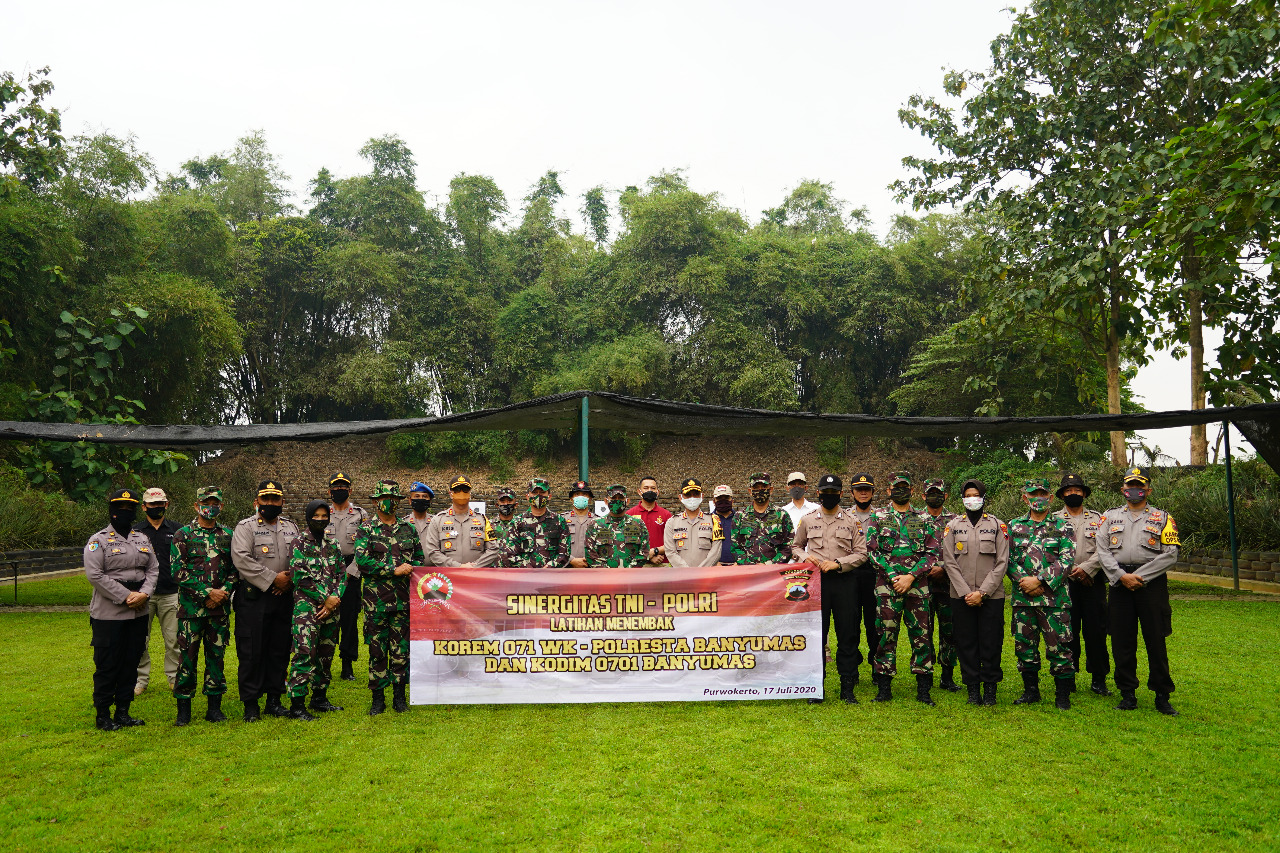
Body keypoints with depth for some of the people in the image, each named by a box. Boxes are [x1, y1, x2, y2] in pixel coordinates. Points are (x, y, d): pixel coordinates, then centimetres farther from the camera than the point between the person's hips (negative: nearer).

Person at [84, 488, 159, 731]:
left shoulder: (143, 540, 13)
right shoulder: (99, 540, -5)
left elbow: (153, 569, 11)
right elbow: (94, 575, -14)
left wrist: (144, 593, -9)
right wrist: (126, 597, -17)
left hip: (138, 613, 6)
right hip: (108, 614, -5)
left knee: (131, 663, 10)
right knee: (107, 665, 0)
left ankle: (123, 712, 20)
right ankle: (103, 715, 11)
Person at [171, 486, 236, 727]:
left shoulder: (227, 535, 10)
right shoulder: (183, 535, -2)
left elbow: (235, 570, 11)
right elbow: (178, 572, -8)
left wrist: (223, 592, -6)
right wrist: (207, 592, -13)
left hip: (220, 607, 3)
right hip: (191, 606, -3)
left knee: (217, 655, 7)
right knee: (187, 656, 0)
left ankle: (214, 707, 16)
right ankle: (183, 709, 11)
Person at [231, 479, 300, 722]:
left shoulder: (291, 527, 14)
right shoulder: (245, 527, -2)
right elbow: (242, 559, -16)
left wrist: (290, 580, -6)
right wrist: (273, 579, -17)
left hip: (284, 597, 5)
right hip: (253, 597, -5)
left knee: (280, 650, 9)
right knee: (251, 651, -2)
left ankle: (274, 699, 19)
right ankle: (251, 704, 6)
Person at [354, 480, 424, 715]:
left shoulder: (408, 529, 12)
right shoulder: (366, 530, 2)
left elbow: (420, 558, 15)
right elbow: (362, 560, -12)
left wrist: (410, 569, -7)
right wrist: (394, 570, -15)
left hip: (403, 599, 2)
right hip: (376, 599, -2)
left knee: (402, 649, 6)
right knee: (377, 649, 3)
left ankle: (400, 697, 16)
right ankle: (378, 698, 13)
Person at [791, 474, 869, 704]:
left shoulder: (852, 521, 5)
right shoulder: (807, 520, 9)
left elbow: (861, 553, 3)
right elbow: (795, 546, 19)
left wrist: (837, 563, -11)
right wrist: (805, 557, -3)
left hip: (844, 581, 0)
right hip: (816, 581, 1)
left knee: (847, 633, 3)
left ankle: (847, 687, 12)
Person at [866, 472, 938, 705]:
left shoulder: (923, 520, 11)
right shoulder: (878, 517, 7)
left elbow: (932, 553, 4)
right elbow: (872, 550, 1)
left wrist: (911, 576, -9)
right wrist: (893, 577, -9)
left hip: (917, 585, 1)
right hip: (887, 585, -1)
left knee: (921, 635, 2)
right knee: (886, 635, 1)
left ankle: (924, 689, 10)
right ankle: (884, 688, 10)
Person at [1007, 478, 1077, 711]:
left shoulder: (1061, 526, 4)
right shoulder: (1014, 526, 11)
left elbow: (1067, 559, -5)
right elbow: (1007, 559, 8)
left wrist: (1039, 580, -13)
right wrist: (1023, 581, -8)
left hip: (1054, 596, -3)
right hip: (1023, 597, 3)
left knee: (1058, 646, -3)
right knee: (1024, 645, 8)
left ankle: (1063, 695, 9)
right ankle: (1031, 690, 22)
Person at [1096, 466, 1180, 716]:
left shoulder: (1163, 518, 7)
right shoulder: (1110, 517, 12)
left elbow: (1170, 554, -3)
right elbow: (1102, 551, 3)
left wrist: (1139, 576, -11)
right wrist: (1122, 576, -11)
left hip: (1152, 584, -2)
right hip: (1119, 584, 2)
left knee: (1156, 641, 0)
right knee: (1122, 642, 4)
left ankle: (1162, 696, 10)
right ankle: (1128, 695, 14)